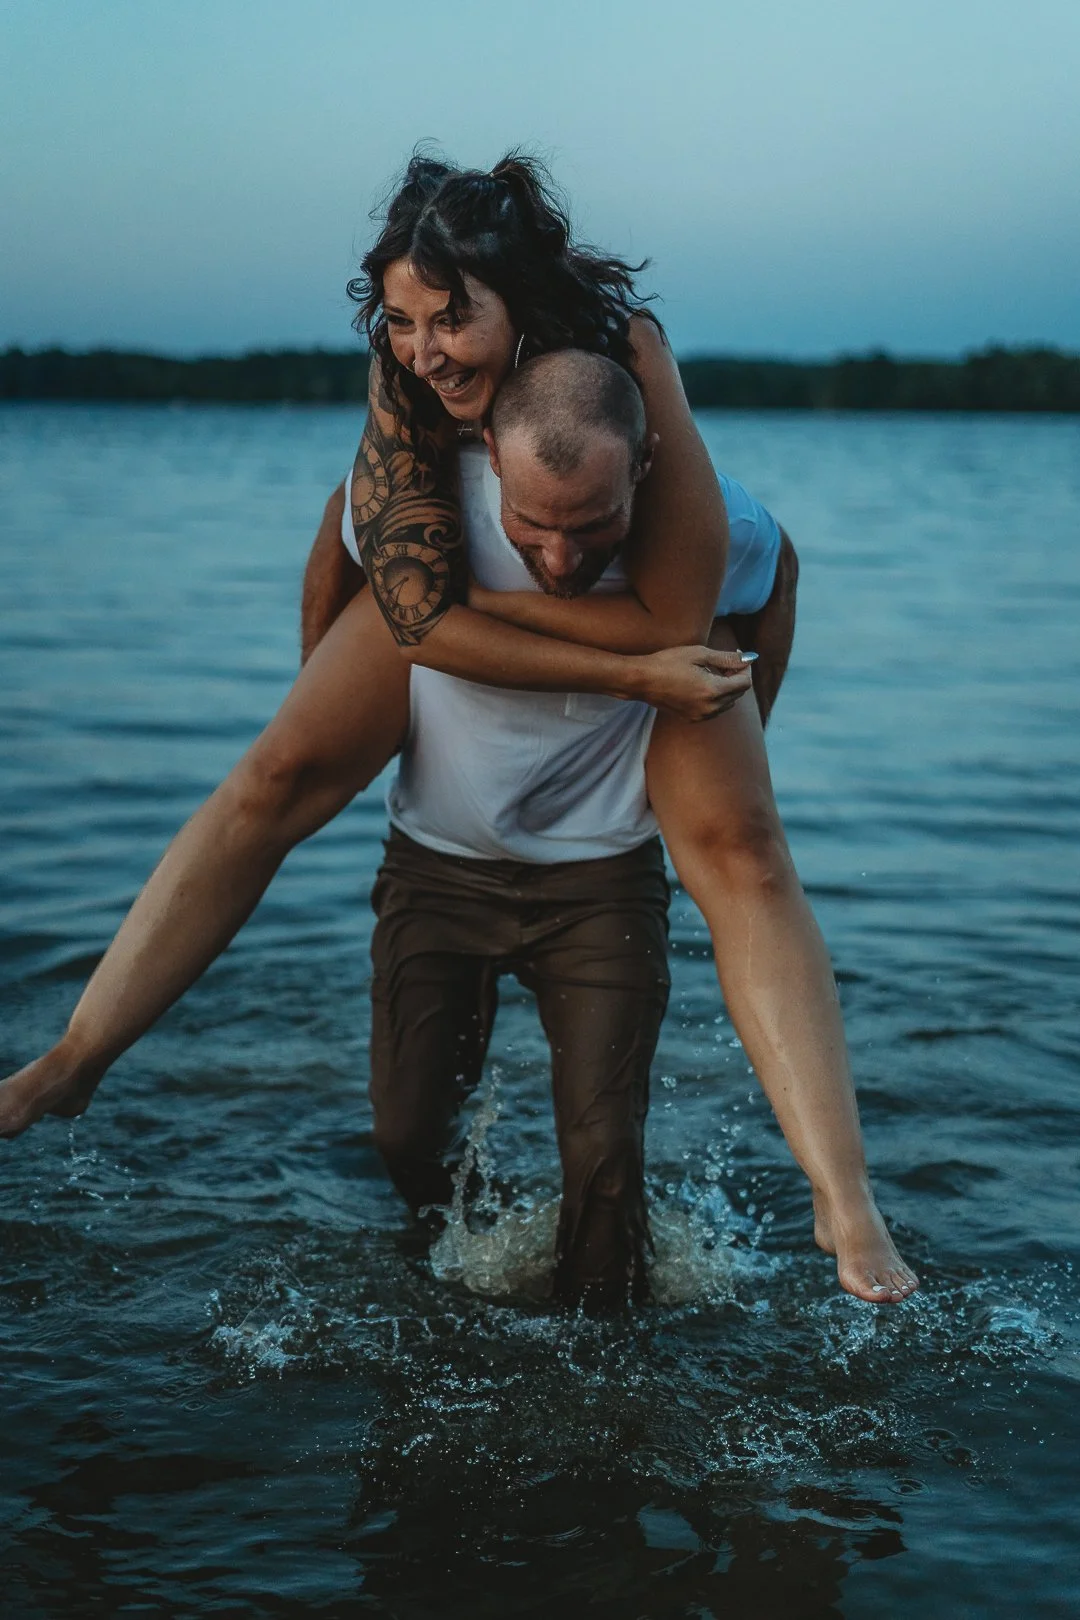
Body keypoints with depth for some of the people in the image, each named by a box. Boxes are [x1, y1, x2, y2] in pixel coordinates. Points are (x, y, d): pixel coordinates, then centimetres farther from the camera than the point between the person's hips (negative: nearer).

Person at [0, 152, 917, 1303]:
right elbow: (422, 612, -31)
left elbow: (675, 616, -36)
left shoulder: (626, 350, -38)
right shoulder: (403, 372, -30)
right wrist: (630, 677, -35)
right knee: (279, 776, -12)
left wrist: (486, 588, -30)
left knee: (737, 844, -21)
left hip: (646, 605, -2)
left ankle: (845, 1206, -22)